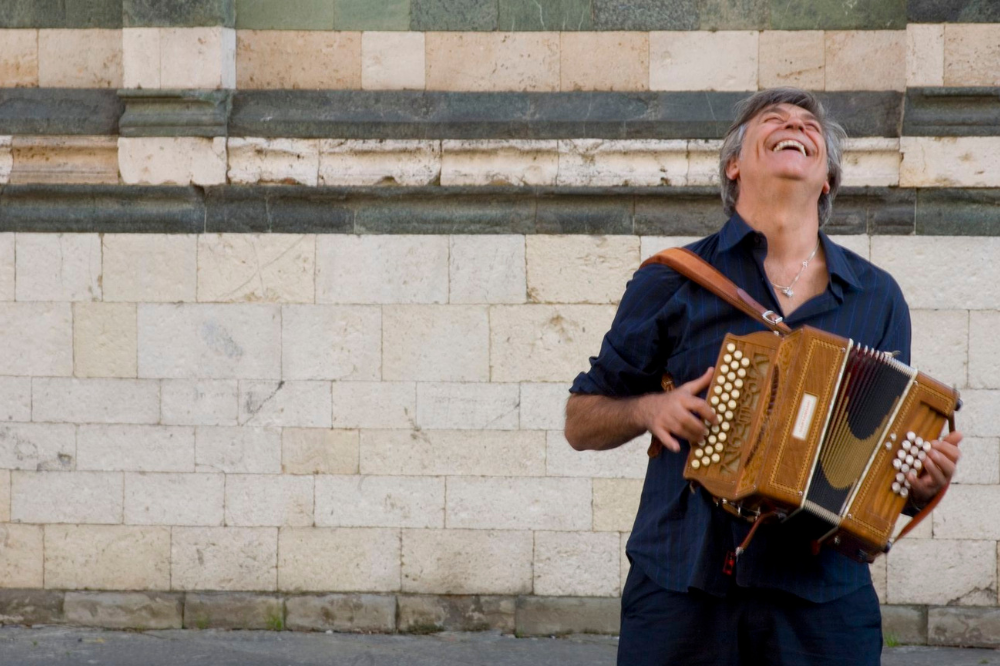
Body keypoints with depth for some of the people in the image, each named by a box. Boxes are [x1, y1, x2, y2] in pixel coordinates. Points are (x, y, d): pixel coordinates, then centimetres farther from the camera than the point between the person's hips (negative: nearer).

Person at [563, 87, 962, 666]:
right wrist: (649, 409, -9)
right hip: (680, 596, -1)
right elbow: (581, 424, 11)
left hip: (824, 602, 1)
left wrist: (923, 484, -6)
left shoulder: (877, 297, 11)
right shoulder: (673, 281, 5)